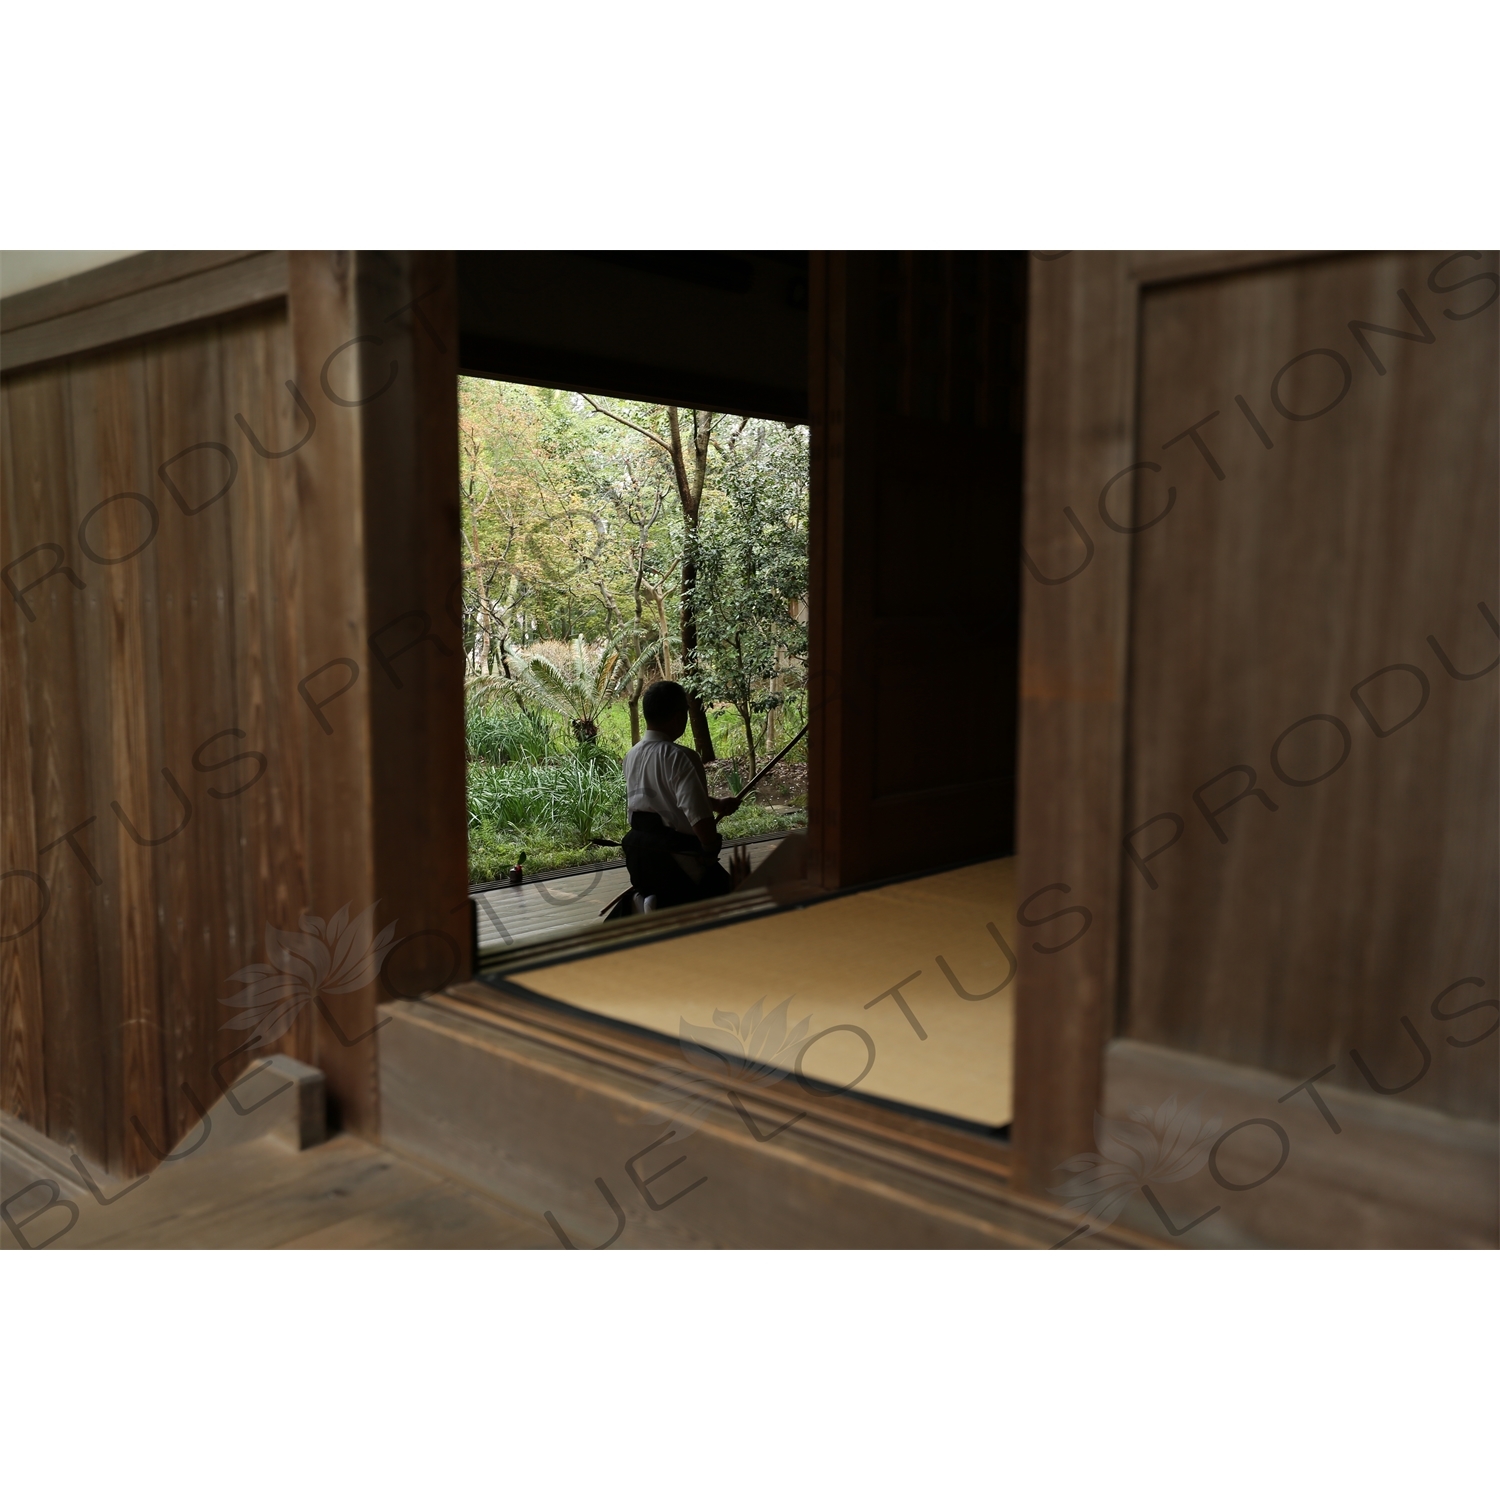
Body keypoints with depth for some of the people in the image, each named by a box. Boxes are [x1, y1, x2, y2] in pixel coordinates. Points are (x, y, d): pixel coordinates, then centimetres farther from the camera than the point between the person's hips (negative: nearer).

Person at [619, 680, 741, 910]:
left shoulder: (632, 755, 5)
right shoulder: (680, 757, -20)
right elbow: (699, 816, -26)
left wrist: (715, 803, 23)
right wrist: (712, 849, -9)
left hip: (638, 852, 8)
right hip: (675, 858, -8)